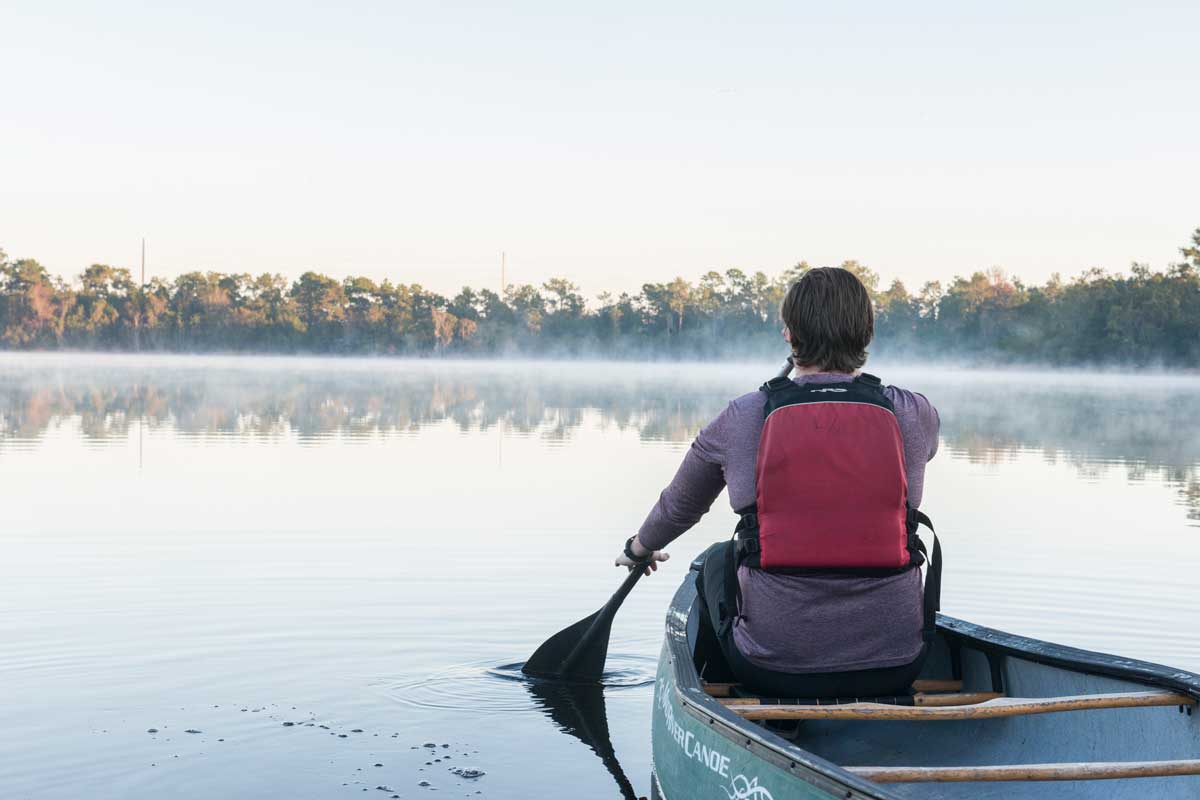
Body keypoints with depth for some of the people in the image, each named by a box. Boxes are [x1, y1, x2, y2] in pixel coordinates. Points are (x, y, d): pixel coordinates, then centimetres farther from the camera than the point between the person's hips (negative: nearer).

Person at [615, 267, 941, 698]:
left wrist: (640, 548, 35)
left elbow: (679, 506, 12)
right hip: (893, 669, 2)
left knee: (717, 561, 28)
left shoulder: (741, 419, -6)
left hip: (773, 668, -1)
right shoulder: (915, 415, -5)